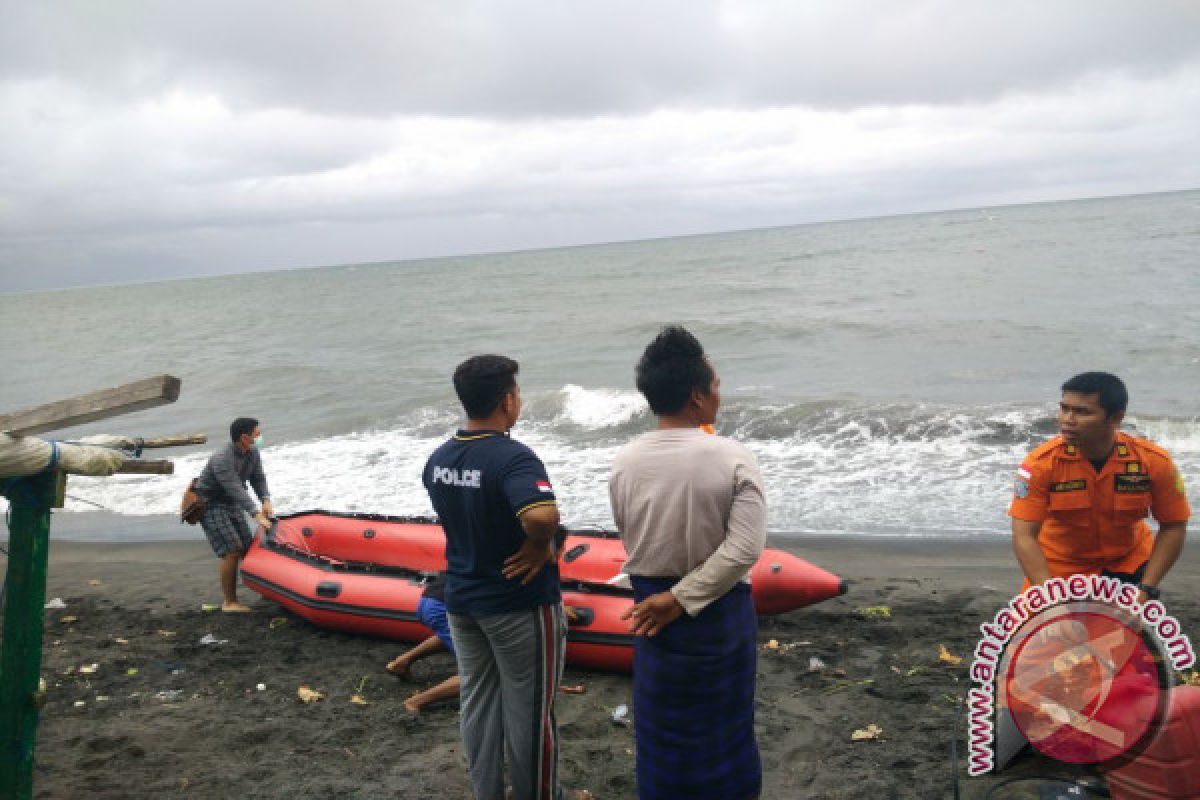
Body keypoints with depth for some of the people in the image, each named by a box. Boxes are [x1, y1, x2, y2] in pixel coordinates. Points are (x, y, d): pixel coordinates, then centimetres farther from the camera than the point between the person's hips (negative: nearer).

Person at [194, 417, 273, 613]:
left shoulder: (253, 454, -4)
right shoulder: (222, 460, -29)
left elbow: (258, 478, -2)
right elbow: (236, 490, -35)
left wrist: (265, 500, -21)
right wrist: (257, 515, -41)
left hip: (232, 505, 8)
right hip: (209, 506, -8)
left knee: (248, 547, 7)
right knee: (232, 551, -15)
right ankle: (229, 602, -6)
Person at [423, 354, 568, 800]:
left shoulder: (438, 458, 0)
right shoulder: (512, 457, -25)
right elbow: (542, 515, -42)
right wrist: (540, 545, -23)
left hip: (461, 600, 7)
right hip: (520, 604, -7)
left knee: (477, 702, 18)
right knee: (528, 712, 9)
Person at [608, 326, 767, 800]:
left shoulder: (625, 463, -11)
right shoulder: (733, 459, -18)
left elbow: (630, 541, 0)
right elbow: (745, 549, -22)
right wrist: (683, 598, -17)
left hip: (653, 604, 2)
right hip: (722, 610, -1)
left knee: (664, 722, 18)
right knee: (727, 719, 19)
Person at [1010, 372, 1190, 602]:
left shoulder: (1154, 461, -19)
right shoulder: (1041, 462, -25)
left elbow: (1173, 527, -9)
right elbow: (1024, 536, -25)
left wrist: (1146, 589, -16)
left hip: (1129, 563, 2)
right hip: (1058, 567, -1)